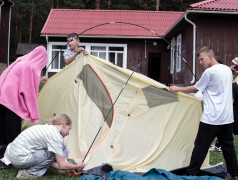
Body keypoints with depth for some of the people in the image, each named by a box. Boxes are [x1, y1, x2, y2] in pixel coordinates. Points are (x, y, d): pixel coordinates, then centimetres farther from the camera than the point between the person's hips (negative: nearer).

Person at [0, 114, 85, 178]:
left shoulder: (46, 128, 17)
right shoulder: (56, 136, -11)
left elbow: (49, 161, 22)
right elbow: (62, 165, -8)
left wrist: (69, 168, 22)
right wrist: (77, 166, 10)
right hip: (20, 159, -9)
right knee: (62, 149, -5)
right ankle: (32, 172, -3)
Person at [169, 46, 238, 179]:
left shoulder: (209, 72, -11)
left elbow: (195, 89, -2)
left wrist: (178, 89, 10)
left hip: (211, 118, -7)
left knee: (200, 146, 0)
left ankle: (191, 173, 6)